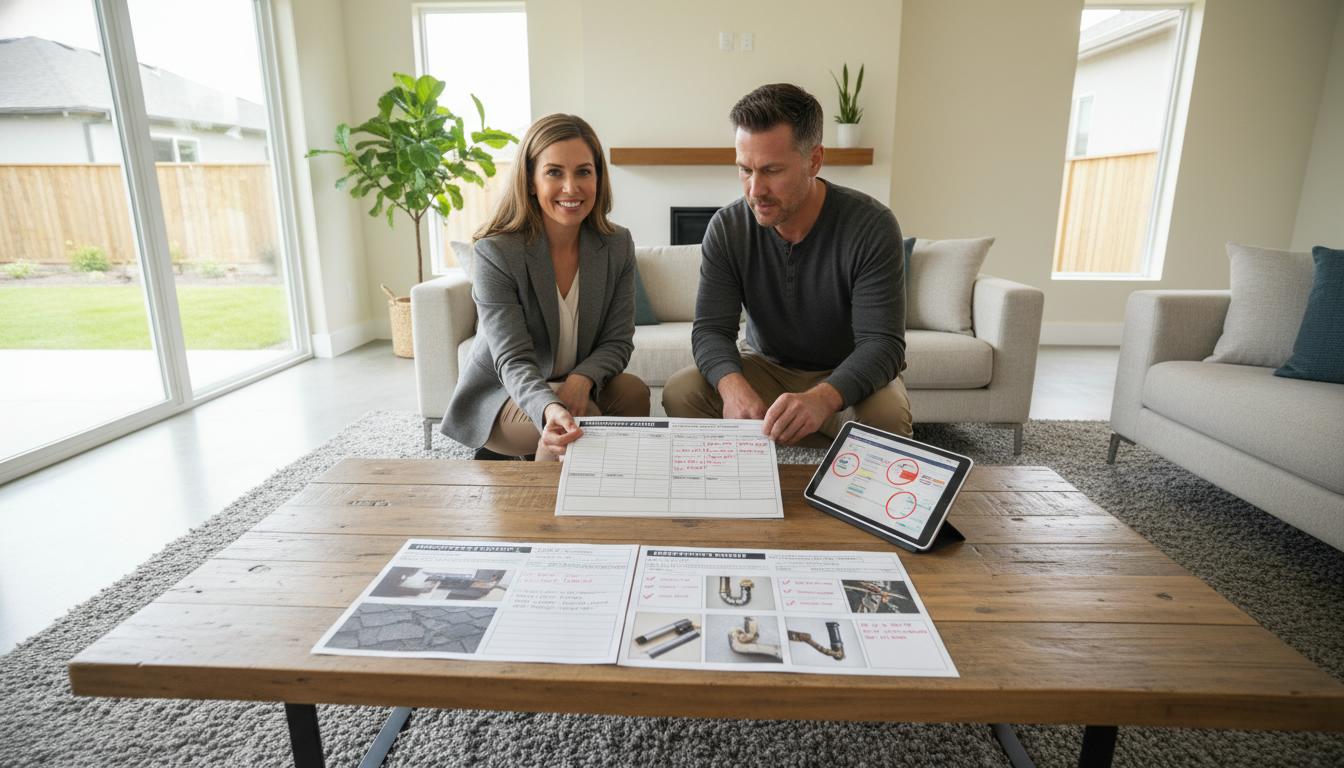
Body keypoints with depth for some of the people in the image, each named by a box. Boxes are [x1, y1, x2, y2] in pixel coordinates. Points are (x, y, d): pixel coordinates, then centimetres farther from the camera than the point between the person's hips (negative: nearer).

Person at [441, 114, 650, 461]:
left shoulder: (618, 246, -6)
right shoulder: (495, 254, -20)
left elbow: (617, 341, -6)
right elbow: (513, 360, -26)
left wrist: (582, 379, -29)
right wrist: (550, 409, -48)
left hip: (572, 386, 4)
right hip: (498, 395, -4)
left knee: (633, 390, -25)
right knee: (580, 417, -31)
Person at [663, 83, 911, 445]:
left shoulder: (872, 226, -20)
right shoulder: (727, 228, -11)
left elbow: (882, 344, -26)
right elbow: (711, 328, -14)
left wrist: (822, 398, -48)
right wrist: (733, 384, -38)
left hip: (847, 375, -2)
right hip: (765, 366, 3)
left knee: (885, 414, -35)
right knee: (680, 391, -21)